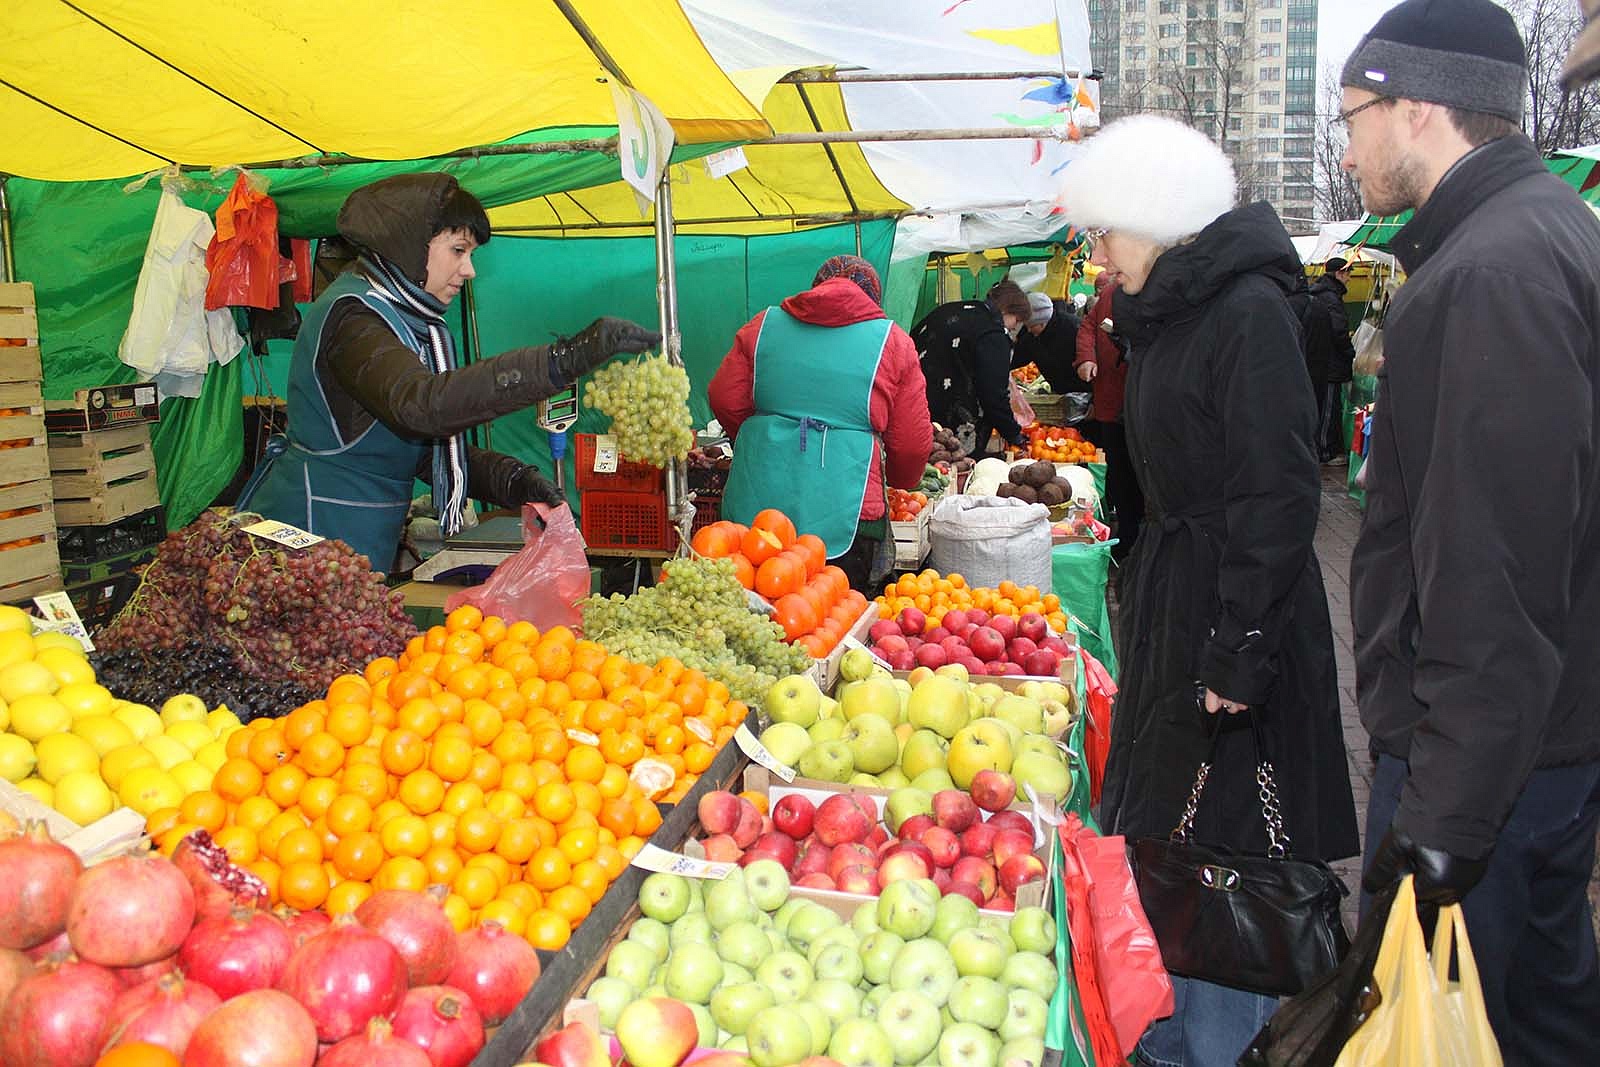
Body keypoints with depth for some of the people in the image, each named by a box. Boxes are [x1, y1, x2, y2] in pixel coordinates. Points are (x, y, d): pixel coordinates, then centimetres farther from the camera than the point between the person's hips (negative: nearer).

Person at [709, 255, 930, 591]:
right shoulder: (892, 341, 5)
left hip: (752, 510, 3)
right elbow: (912, 443, 4)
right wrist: (899, 481, 25)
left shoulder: (764, 324, 10)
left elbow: (724, 400, 6)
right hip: (842, 511, -2)